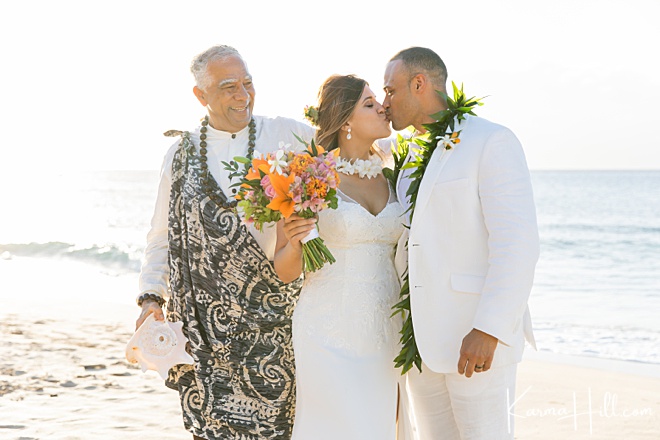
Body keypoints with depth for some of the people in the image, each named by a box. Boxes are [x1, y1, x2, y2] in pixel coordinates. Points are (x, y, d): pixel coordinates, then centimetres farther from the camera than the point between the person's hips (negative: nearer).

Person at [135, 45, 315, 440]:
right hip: (205, 319, 2)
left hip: (272, 314, -2)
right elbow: (161, 237, 15)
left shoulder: (287, 135, 2)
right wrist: (152, 297, 5)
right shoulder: (181, 155, 10)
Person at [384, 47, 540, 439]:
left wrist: (488, 330, -23)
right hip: (424, 337, 8)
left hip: (479, 337, -8)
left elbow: (517, 245, -17)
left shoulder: (492, 141, -8)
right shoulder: (412, 156, 17)